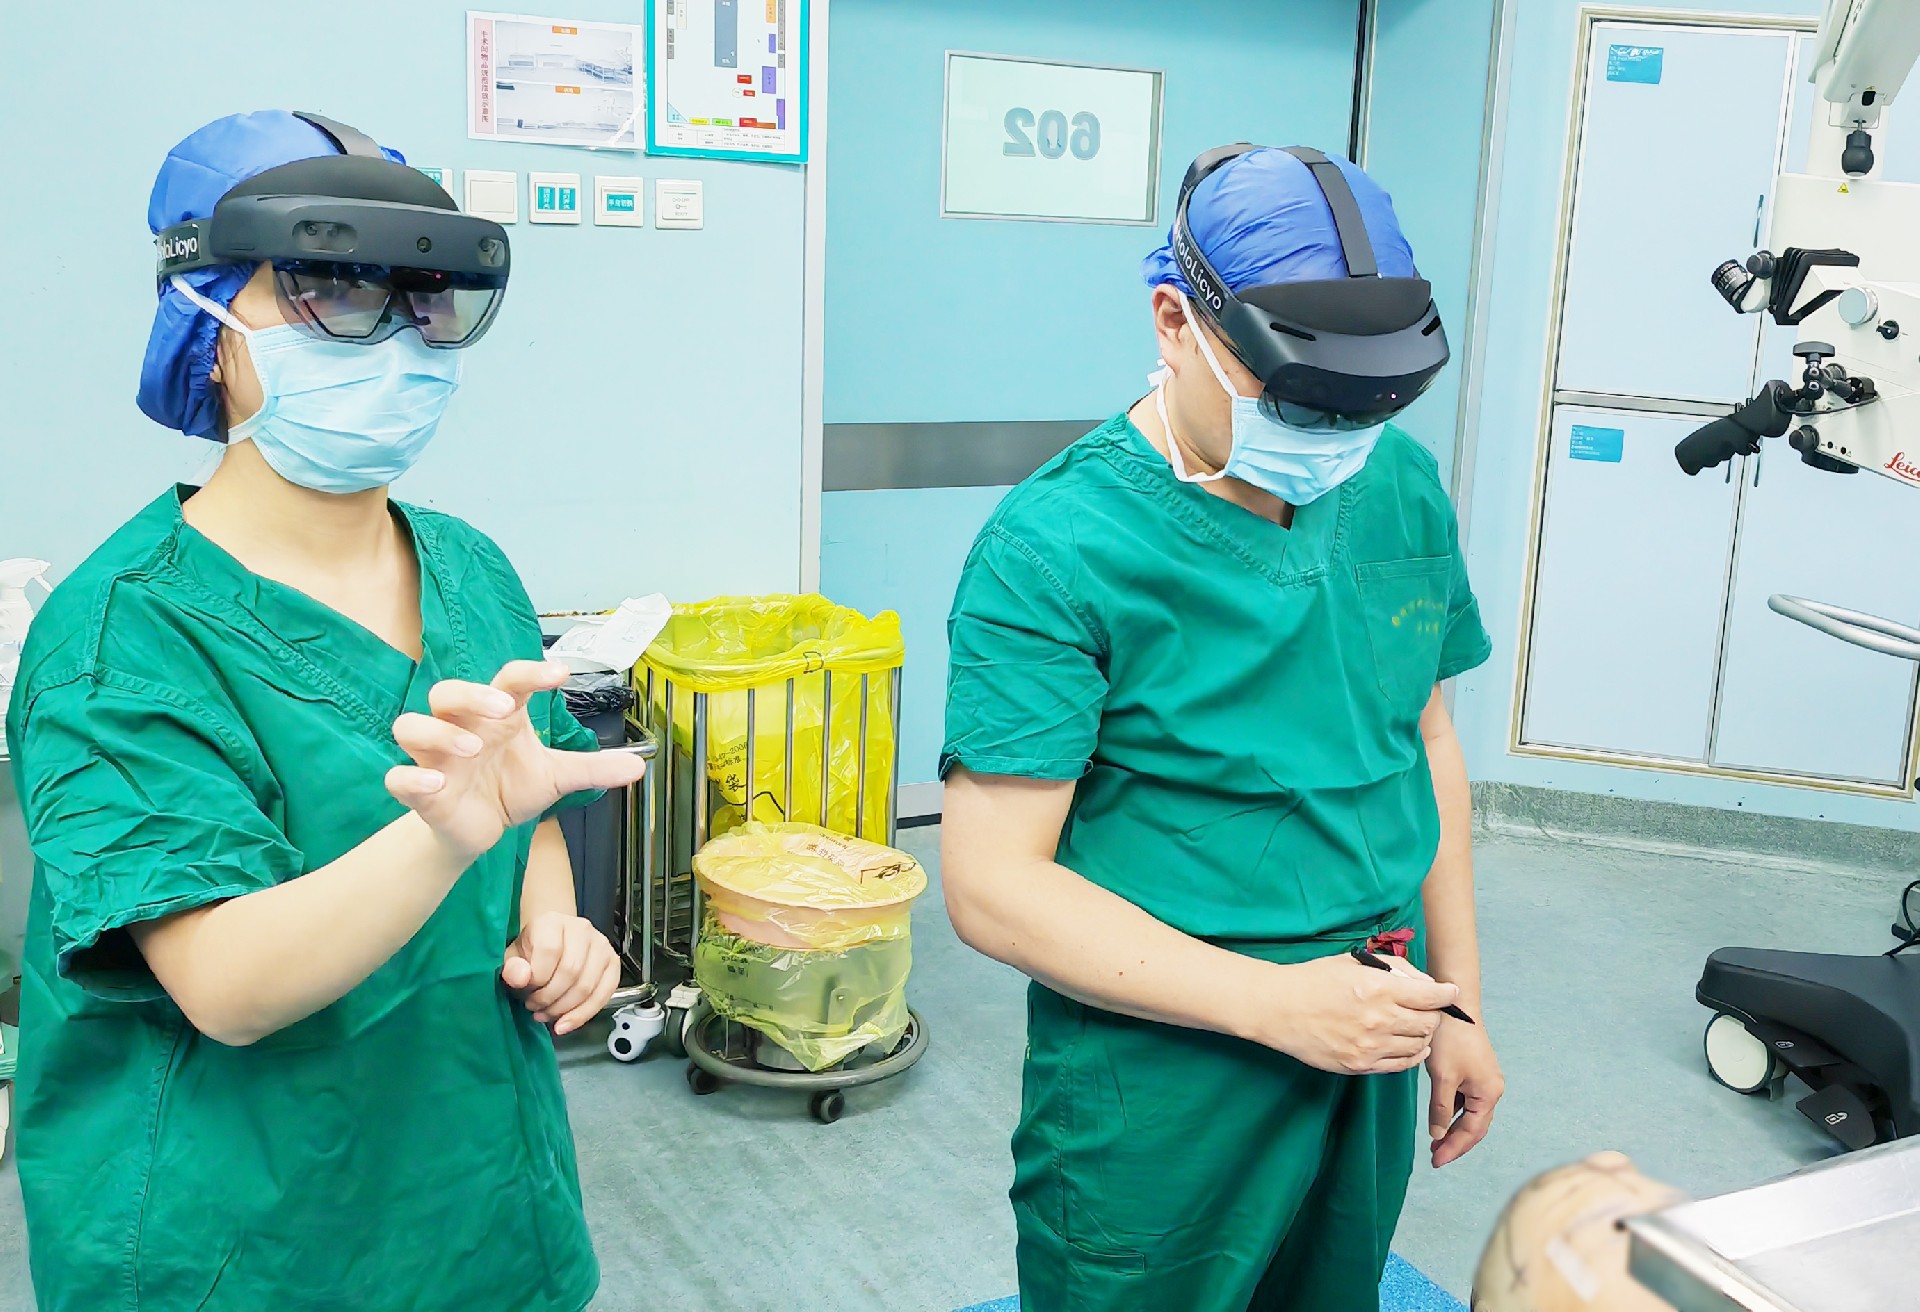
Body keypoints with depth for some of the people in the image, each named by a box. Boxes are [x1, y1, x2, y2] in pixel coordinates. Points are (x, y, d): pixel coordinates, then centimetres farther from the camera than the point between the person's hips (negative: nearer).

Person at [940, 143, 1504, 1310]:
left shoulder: (1401, 487, 0)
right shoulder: (1054, 549, -20)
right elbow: (995, 882, -21)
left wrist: (1457, 999, 11)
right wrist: (1273, 1003, -24)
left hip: (1369, 1056, 6)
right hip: (1160, 1097, -6)